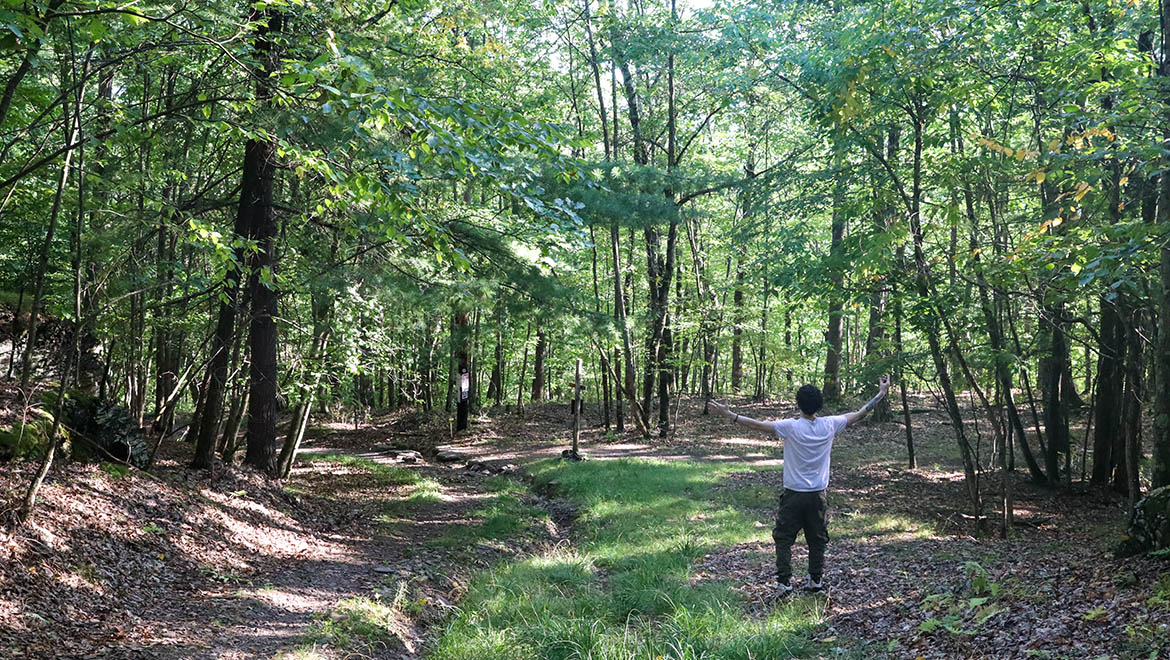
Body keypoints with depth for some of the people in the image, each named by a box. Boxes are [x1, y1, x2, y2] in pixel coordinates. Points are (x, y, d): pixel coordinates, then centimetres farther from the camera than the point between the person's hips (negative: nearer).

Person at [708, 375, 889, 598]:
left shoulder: (791, 427, -16)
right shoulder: (829, 425, -5)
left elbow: (757, 425, -18)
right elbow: (859, 415, 7)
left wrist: (728, 414, -14)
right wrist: (881, 394, 18)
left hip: (793, 495, -4)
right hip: (818, 496, 4)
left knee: (783, 539, 6)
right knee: (817, 540, 16)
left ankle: (784, 582, 1)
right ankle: (816, 580, 24)